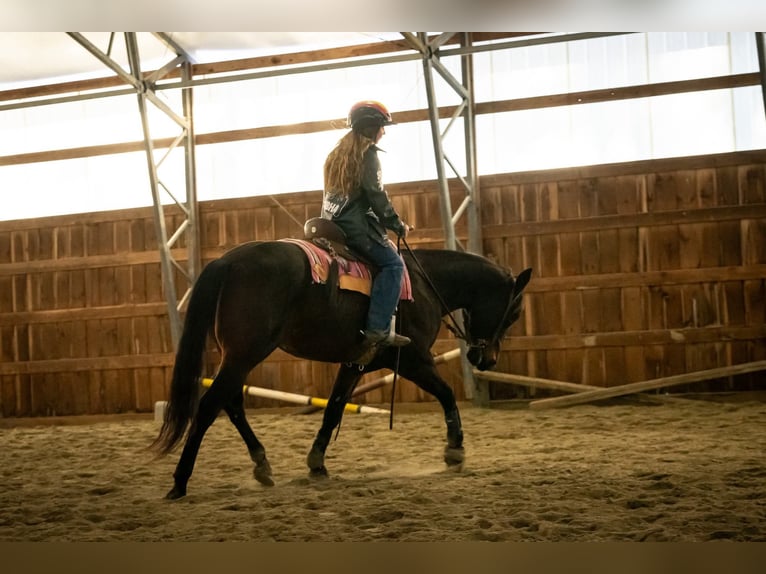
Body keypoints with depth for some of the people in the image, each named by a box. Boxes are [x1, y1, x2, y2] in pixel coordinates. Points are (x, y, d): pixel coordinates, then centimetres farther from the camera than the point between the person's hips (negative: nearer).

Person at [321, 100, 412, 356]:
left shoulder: (339, 151, 21)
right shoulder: (367, 152, -6)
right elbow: (376, 195, -13)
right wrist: (397, 224, -3)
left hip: (334, 223, 10)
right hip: (355, 224, -10)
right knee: (393, 264, -12)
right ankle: (377, 330, -25)